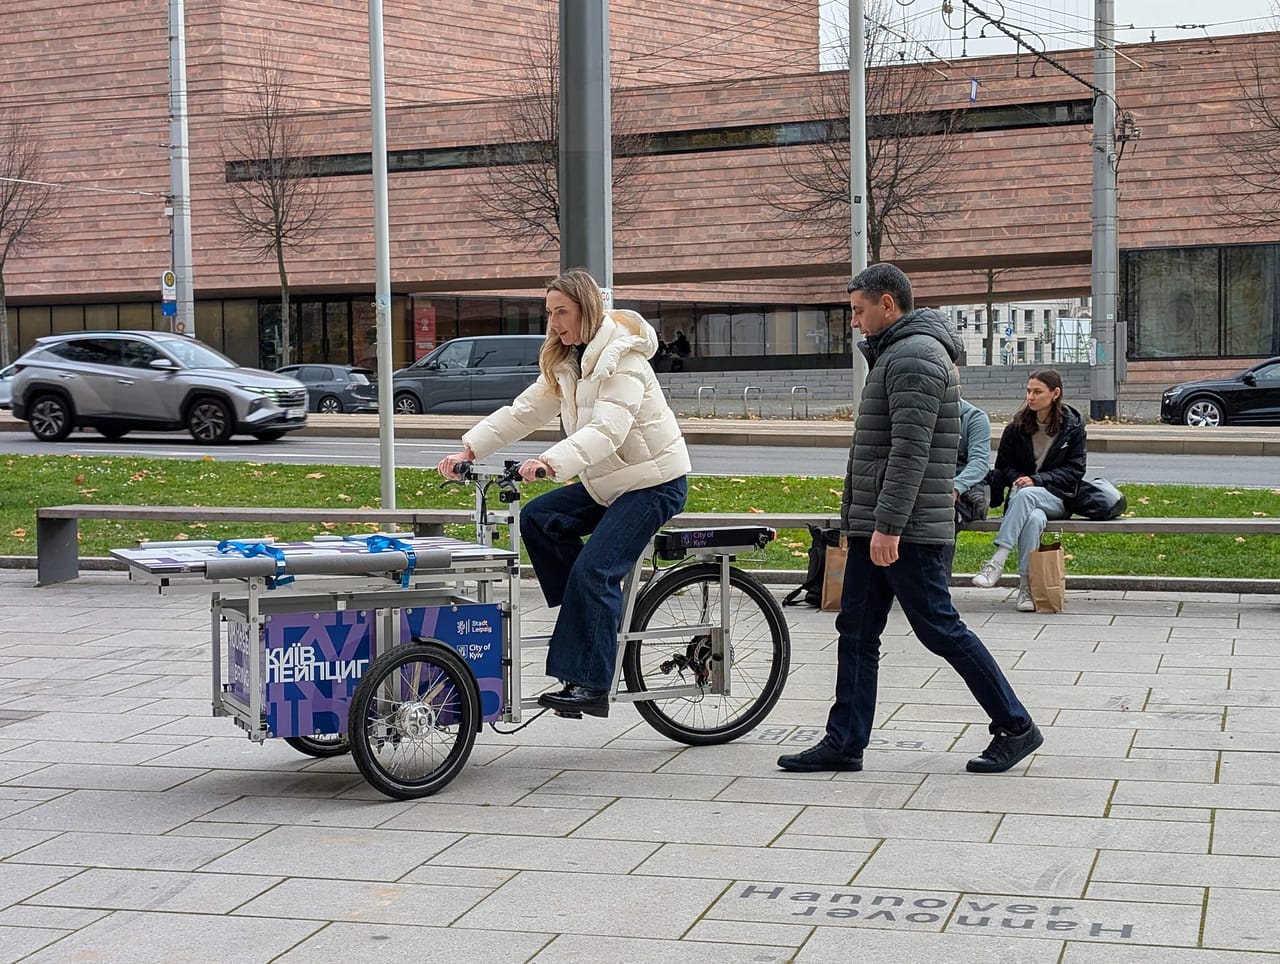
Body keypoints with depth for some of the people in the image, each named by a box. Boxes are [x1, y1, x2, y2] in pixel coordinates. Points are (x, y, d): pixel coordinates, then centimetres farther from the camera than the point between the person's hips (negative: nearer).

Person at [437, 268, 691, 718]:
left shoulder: (623, 359, -21)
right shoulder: (566, 364, 8)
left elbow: (607, 429, -34)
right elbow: (524, 411, 4)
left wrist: (550, 462, -48)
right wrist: (469, 449, -7)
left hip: (656, 481, -9)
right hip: (608, 481, 9)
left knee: (592, 570, -20)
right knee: (539, 518, -6)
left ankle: (590, 685, -17)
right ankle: (600, 617, 2)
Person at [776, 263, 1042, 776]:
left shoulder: (914, 356, -14)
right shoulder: (895, 353, 20)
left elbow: (910, 451, -23)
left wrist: (888, 525, -26)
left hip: (904, 531, -10)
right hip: (875, 528, 11)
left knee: (940, 630, -4)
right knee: (856, 633, 8)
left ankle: (1015, 727, 6)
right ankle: (844, 743, 11)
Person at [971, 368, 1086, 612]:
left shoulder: (1073, 426, 4)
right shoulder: (1017, 427, 8)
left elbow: (1075, 470, 0)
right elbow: (1003, 467, 15)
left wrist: (1037, 480, -13)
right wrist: (1018, 480, -9)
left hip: (1058, 498, -1)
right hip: (1022, 497, 1)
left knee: (1026, 495, -37)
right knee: (1033, 518, -37)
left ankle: (997, 562, -44)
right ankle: (1026, 584, -39)